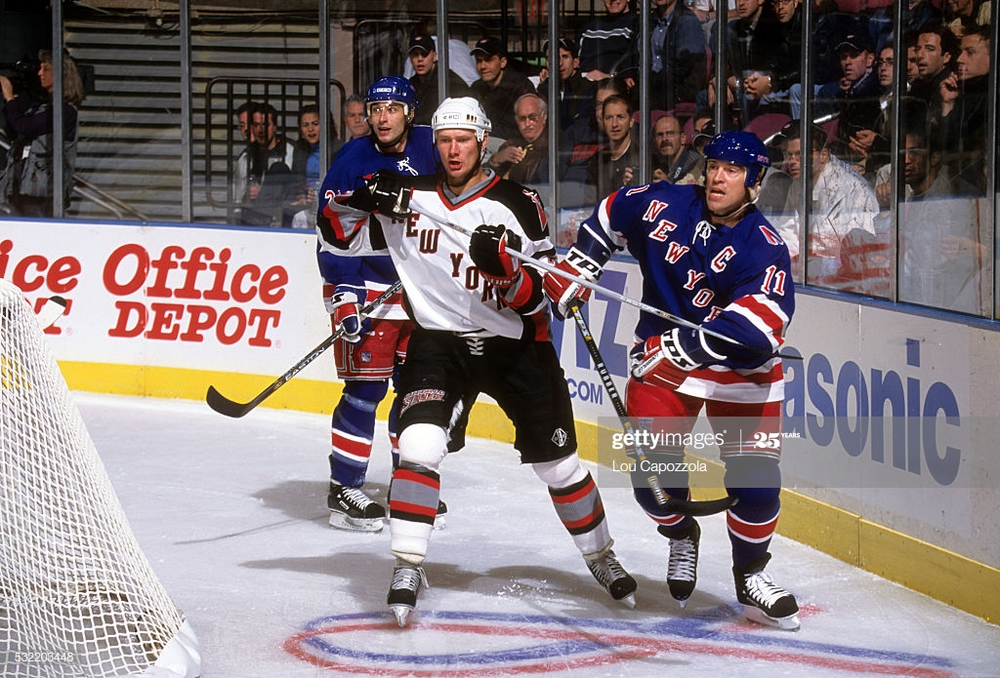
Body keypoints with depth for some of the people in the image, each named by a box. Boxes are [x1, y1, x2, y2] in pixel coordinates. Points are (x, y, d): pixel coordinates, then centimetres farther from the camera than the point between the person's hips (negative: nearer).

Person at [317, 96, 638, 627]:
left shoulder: (518, 204, -10)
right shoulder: (410, 197, -2)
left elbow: (535, 299, -12)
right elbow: (340, 238, 5)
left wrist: (503, 267, -32)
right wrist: (358, 197, -14)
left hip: (514, 346, -1)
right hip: (439, 341, 1)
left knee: (558, 461, 6)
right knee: (420, 441, -23)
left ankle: (601, 556, 29)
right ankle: (407, 568, -18)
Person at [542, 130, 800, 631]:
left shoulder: (763, 248, -18)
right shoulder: (664, 205, -7)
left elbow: (755, 327, -34)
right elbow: (612, 215, 15)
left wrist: (685, 344, -42)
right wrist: (575, 268, 8)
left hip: (740, 369, -2)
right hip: (661, 357, 2)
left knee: (755, 475, -9)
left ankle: (750, 575, 14)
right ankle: (680, 536, 26)